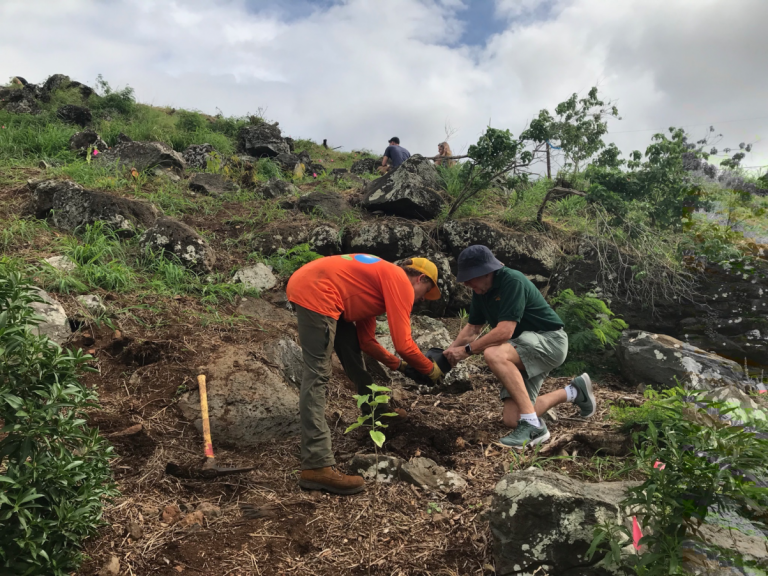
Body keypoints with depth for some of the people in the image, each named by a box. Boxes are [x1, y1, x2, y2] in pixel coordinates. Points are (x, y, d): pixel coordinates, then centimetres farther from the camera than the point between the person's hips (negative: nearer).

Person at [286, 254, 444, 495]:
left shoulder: (380, 280, 25)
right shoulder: (401, 282, -2)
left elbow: (366, 340, 26)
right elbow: (403, 343, -7)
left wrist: (398, 364, 24)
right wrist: (430, 369, 9)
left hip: (311, 285, 11)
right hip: (314, 293, -11)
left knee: (352, 349, 23)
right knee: (318, 376, -14)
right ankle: (317, 466, -15)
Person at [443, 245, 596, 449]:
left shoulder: (512, 281, -24)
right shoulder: (481, 291, 2)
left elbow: (504, 331, -30)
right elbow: (472, 328, 12)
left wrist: (466, 350, -24)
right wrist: (449, 352, -3)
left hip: (549, 340, -9)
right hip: (524, 348, 9)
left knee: (494, 354, -35)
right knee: (511, 419, 0)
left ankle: (533, 426, -28)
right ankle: (574, 392, 21)